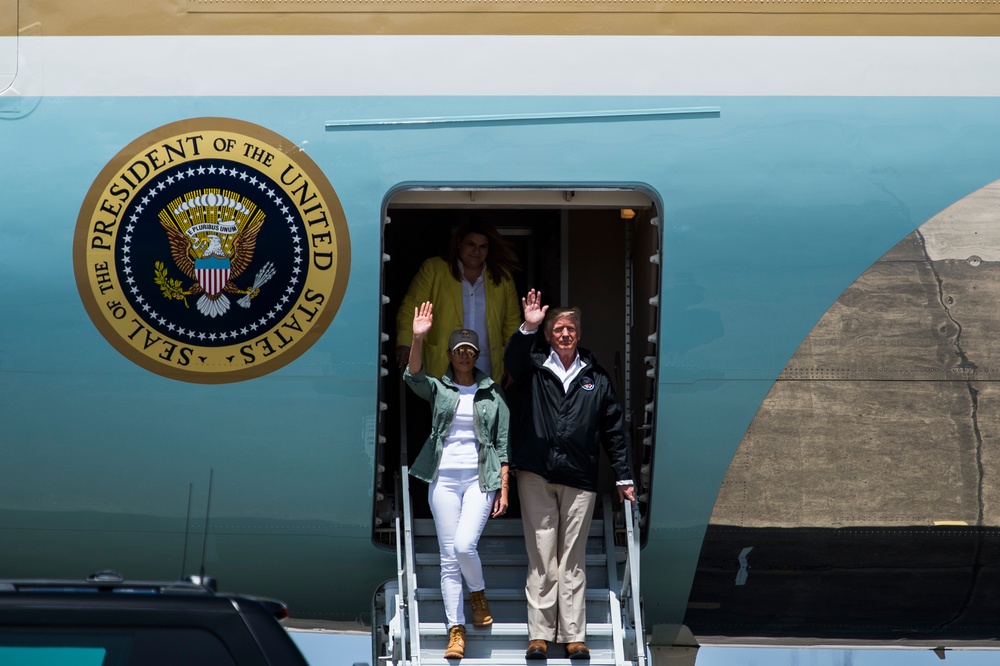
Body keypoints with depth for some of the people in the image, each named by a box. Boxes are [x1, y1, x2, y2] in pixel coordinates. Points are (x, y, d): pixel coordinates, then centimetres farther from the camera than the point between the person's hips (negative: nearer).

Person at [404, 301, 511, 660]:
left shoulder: (493, 393, 7)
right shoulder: (437, 388, 6)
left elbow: (503, 444, 6)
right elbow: (413, 377, -16)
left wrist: (503, 489, 0)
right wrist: (417, 340, -32)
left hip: (480, 479, -1)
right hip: (444, 479, 1)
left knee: (465, 545, -18)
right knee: (449, 558, 0)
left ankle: (478, 595, 14)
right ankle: (456, 630, 5)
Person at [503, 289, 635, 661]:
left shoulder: (596, 378, 12)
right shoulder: (534, 369, 8)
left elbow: (613, 430, 14)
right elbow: (513, 360, -15)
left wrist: (624, 477, 12)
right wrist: (528, 328, -30)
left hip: (580, 479, 1)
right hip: (536, 475, -1)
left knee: (573, 560, 3)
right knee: (540, 557, 0)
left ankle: (574, 635, 4)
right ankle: (540, 634, 2)